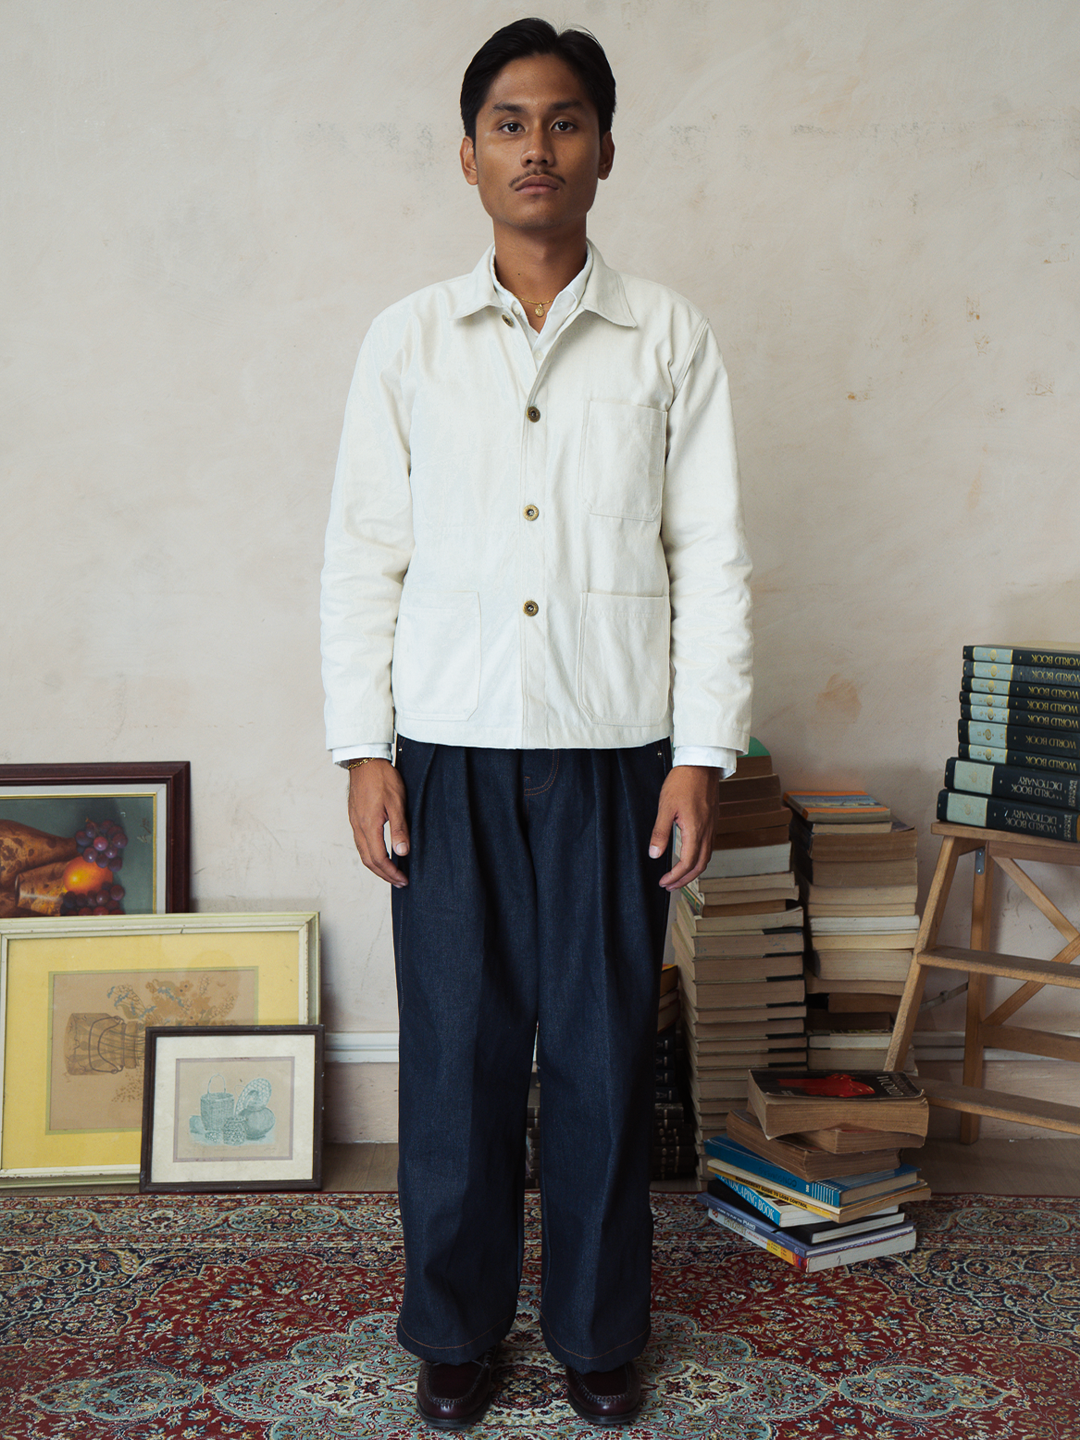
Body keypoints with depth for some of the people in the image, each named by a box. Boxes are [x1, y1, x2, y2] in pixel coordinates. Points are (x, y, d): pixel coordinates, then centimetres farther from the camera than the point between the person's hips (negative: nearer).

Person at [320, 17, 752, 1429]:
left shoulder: (671, 338, 3)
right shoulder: (408, 340, 5)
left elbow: (711, 557, 1)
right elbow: (363, 555, 5)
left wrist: (702, 752, -5)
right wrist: (364, 749, -2)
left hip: (614, 748, 0)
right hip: (450, 748, 1)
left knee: (605, 1053, 7)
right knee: (456, 1051, 7)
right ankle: (456, 1327, 25)